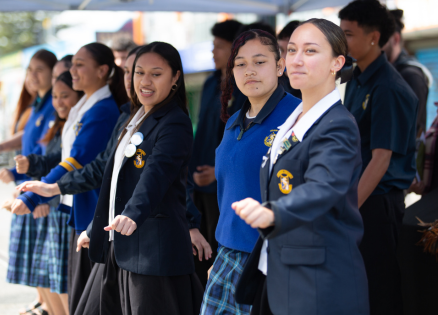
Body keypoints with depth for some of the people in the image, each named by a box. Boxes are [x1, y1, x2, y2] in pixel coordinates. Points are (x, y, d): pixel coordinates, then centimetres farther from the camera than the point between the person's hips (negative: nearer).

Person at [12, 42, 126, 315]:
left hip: (93, 209, -9)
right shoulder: (84, 107, 12)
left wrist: (32, 198, -22)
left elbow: (76, 163, -22)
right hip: (80, 210, 9)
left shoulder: (102, 110, -17)